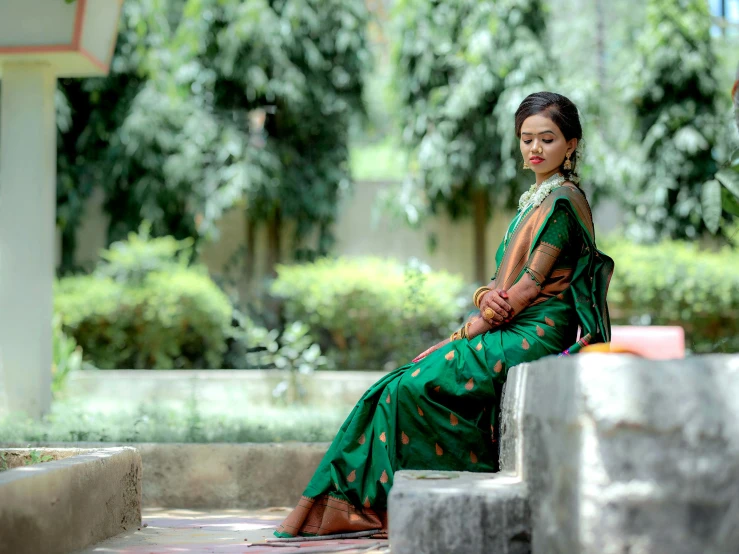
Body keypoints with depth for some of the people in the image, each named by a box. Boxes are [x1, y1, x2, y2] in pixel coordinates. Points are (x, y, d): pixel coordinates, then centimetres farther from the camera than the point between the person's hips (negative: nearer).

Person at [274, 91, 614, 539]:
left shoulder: (563, 200, -9)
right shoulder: (534, 199, 20)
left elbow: (532, 284, -15)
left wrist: (479, 324, -9)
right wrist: (486, 296, -8)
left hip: (533, 335, -9)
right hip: (510, 331, 9)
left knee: (412, 385, -18)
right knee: (403, 385, -4)